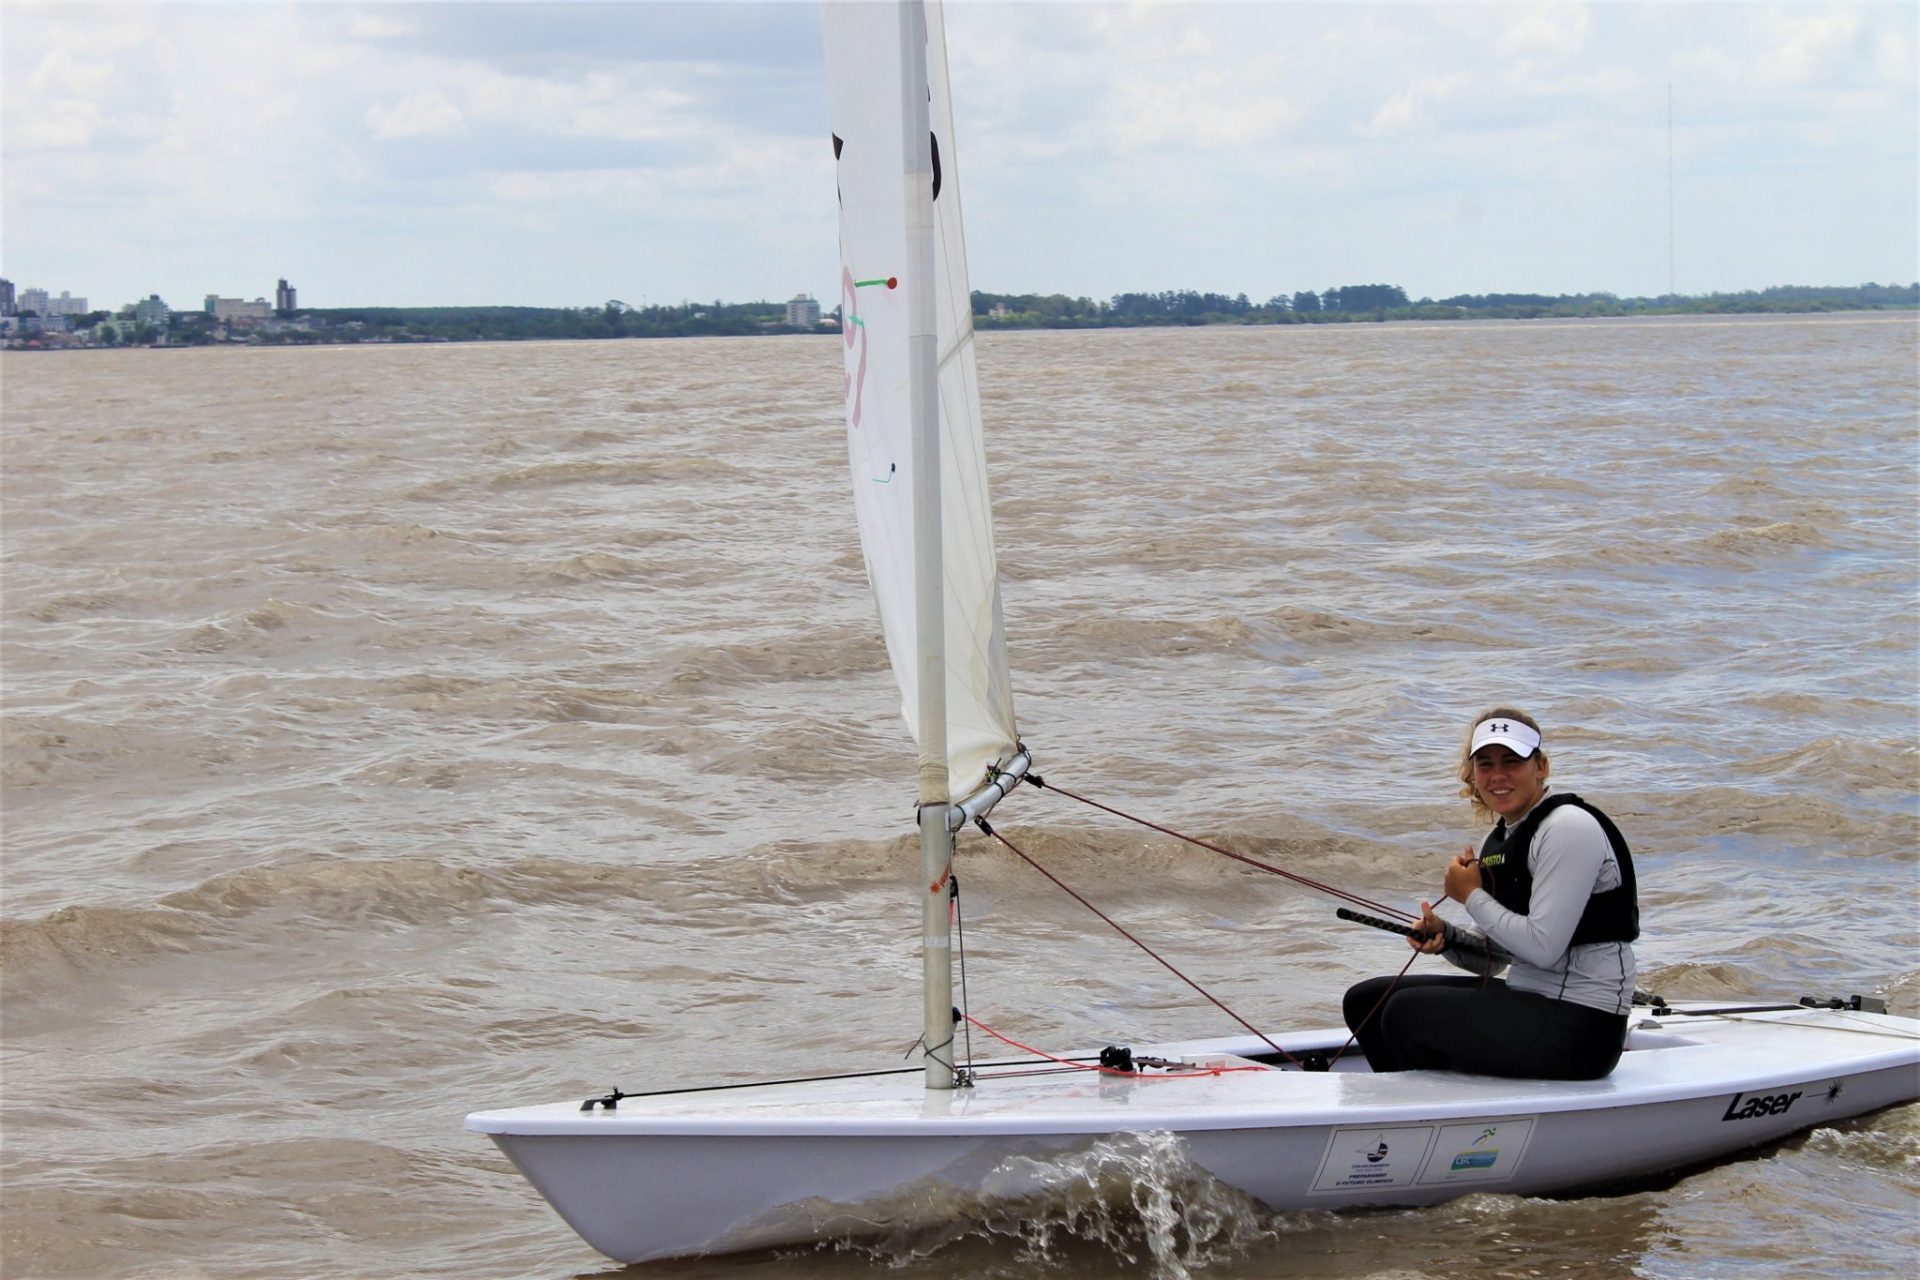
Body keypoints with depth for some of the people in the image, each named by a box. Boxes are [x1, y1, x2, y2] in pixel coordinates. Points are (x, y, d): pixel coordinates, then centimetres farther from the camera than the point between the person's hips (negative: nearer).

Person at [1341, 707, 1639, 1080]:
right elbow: (1493, 959, 17)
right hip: (1526, 1001, 10)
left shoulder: (1569, 828, -15)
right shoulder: (1499, 841, 12)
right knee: (1366, 1000, 8)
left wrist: (1472, 895, -10)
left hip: (1581, 1026, -10)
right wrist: (1446, 937, -5)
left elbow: (1542, 947, -24)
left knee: (1405, 1013, -18)